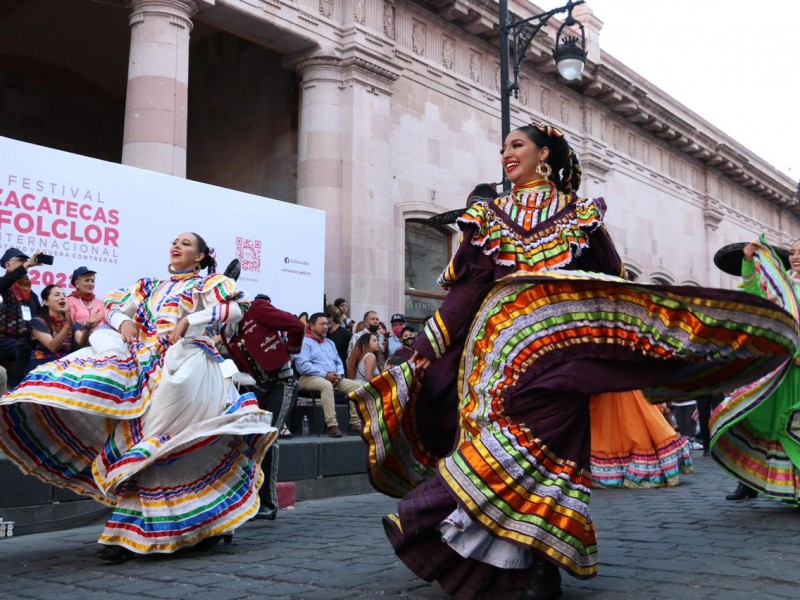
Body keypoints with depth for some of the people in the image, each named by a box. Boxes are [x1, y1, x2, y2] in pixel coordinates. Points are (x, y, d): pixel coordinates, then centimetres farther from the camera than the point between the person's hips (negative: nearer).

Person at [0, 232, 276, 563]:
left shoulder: (208, 283, 9)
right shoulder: (150, 286, 26)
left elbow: (235, 308, -7)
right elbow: (114, 306, 24)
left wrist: (189, 321, -14)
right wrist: (123, 322, 2)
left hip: (184, 364, -6)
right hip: (145, 363, 6)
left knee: (151, 435, -15)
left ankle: (128, 531, -12)